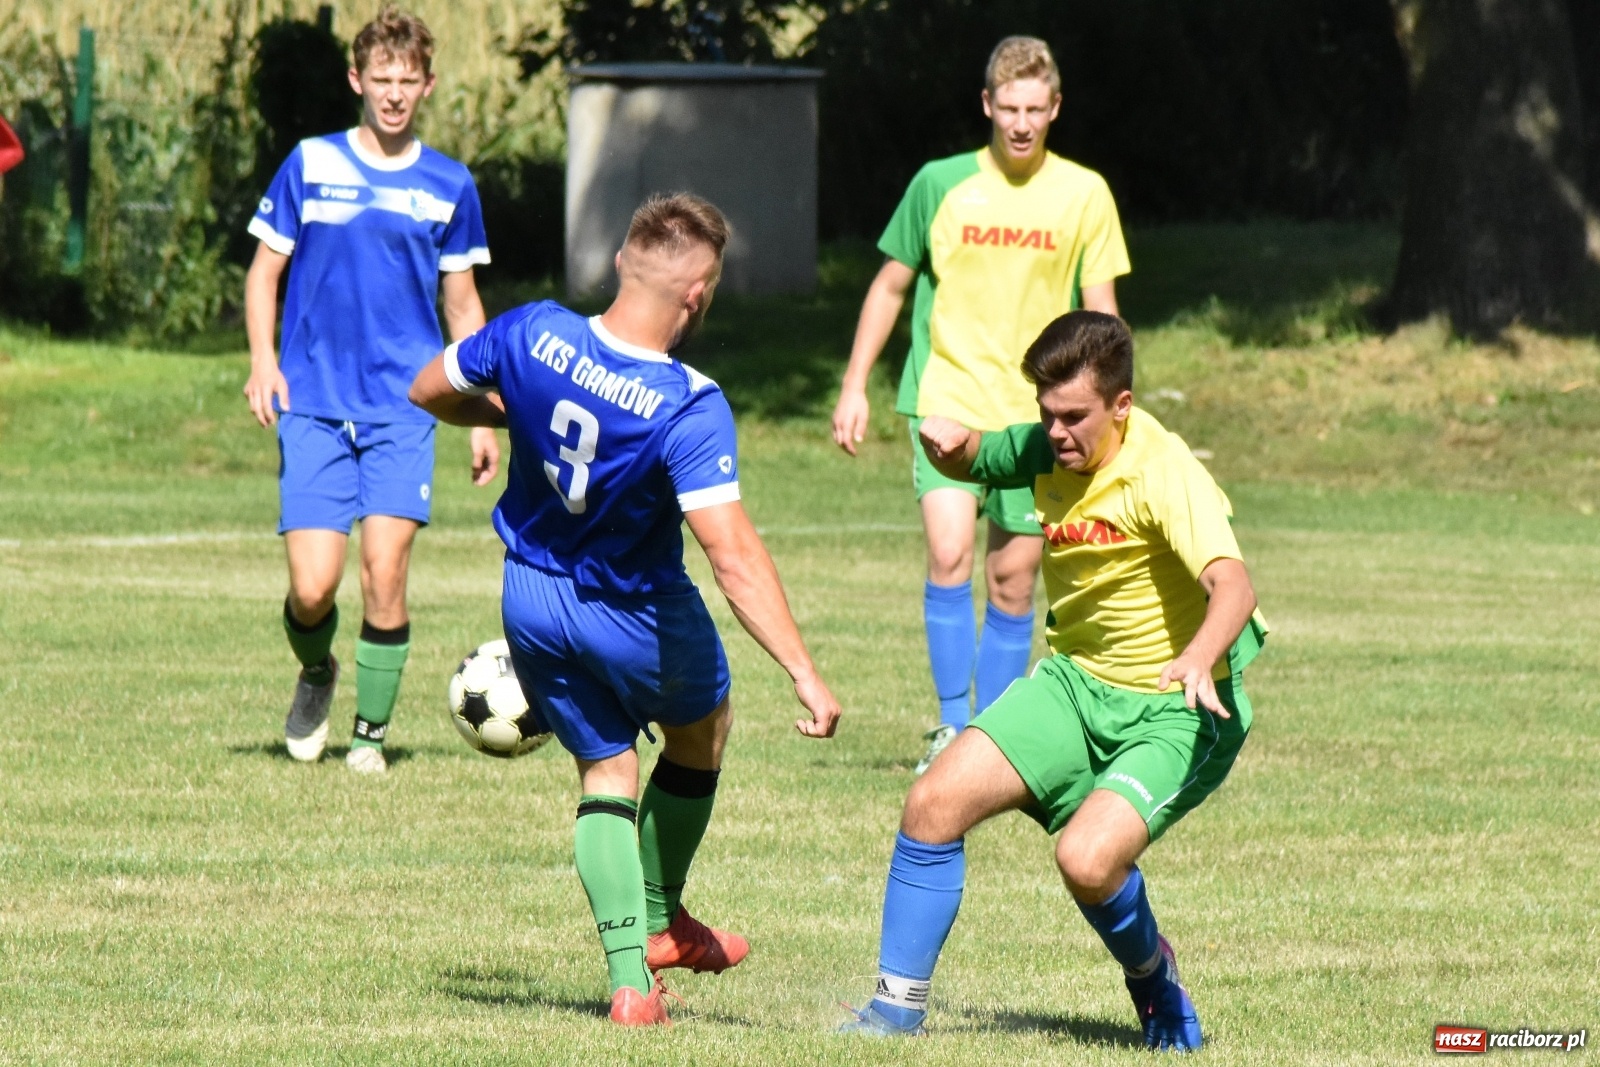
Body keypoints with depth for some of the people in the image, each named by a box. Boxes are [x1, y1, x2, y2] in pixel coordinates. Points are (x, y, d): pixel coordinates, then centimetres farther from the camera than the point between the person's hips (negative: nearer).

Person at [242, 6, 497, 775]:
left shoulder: (449, 187, 7)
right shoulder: (310, 165, 4)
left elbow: (462, 307, 14)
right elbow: (264, 271, 9)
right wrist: (262, 360, -7)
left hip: (405, 406, 0)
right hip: (314, 406, 0)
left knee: (385, 573, -13)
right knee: (313, 587, -9)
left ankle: (371, 732, 5)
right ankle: (316, 676, 25)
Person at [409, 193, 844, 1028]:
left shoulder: (531, 334, -18)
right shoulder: (689, 408, -30)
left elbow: (430, 391, 1)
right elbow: (733, 556, -35)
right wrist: (804, 673, -34)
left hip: (531, 601, 4)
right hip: (638, 616, -4)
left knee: (606, 772, 17)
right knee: (701, 734, 27)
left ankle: (629, 974, 4)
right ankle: (659, 919, 39)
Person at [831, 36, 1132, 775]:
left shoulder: (1084, 195, 2)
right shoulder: (940, 185, 0)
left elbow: (1099, 313, 6)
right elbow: (890, 287, 10)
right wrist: (854, 387, 7)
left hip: (1036, 411, 1)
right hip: (948, 399, -1)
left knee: (1013, 577, 4)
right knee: (949, 553, -19)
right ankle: (952, 727, -16)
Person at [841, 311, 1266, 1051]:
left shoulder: (1163, 473, -24)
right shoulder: (1047, 451, -2)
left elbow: (1232, 585, -38)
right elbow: (971, 461, 21)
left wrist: (1200, 657, -58)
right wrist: (947, 441, -4)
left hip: (1173, 712, -7)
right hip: (1074, 679, 7)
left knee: (1087, 858, -27)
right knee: (935, 803, -8)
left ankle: (1158, 988, 6)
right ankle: (898, 1007, 5)